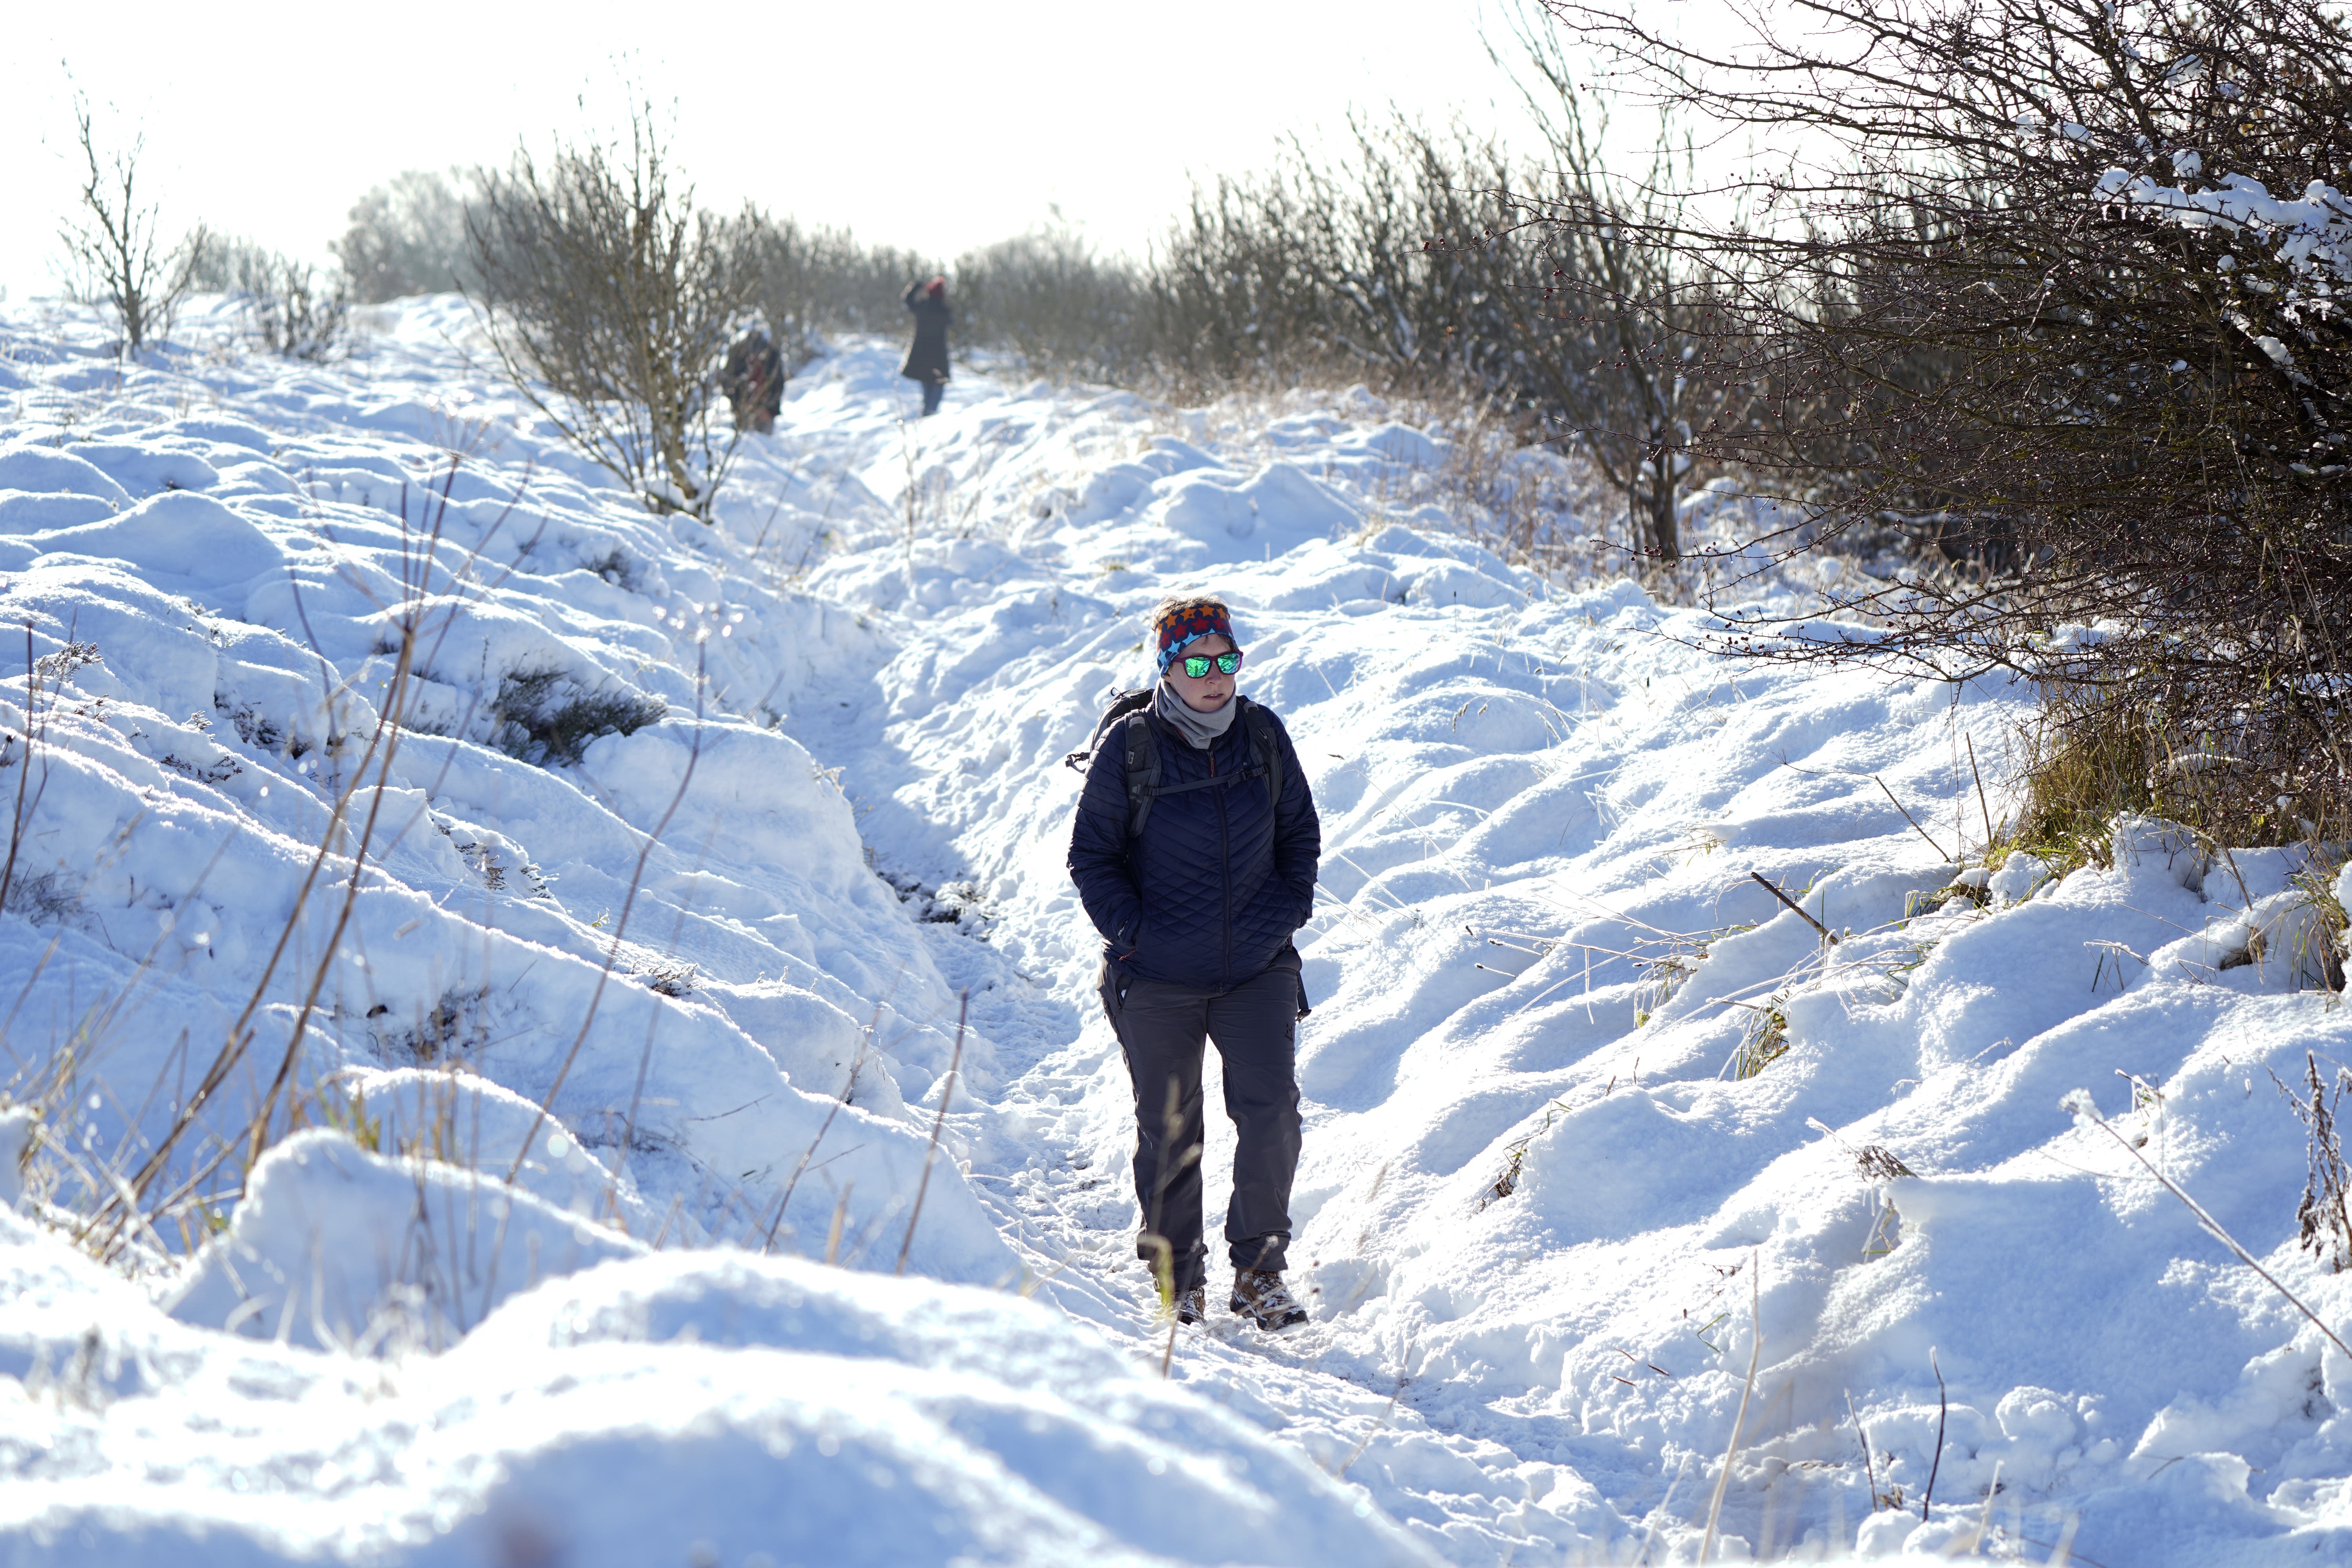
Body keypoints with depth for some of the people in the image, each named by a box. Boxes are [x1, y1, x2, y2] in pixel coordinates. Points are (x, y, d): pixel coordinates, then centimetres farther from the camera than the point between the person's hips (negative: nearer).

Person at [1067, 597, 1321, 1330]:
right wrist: (1130, 933, -10)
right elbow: (1092, 856, 0)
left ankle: (1259, 1269, 7)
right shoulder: (1128, 746, -7)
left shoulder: (1263, 735, 1)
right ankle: (1177, 1275, 23)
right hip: (1157, 978, -2)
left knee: (1272, 1116, -8)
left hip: (1258, 970, 2)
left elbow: (1300, 832, 14)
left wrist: (1290, 912, 2)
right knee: (1169, 1131, 6)